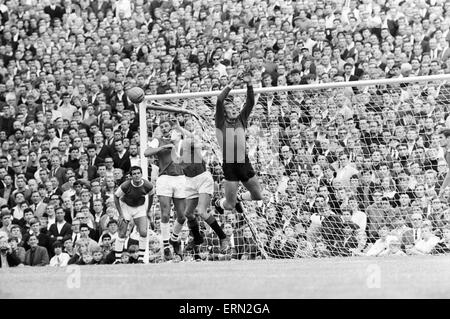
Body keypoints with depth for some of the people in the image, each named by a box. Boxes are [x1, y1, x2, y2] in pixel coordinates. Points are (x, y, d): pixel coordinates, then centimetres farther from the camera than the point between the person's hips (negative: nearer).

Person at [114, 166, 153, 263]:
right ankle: (117, 259, 2)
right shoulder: (126, 186, -28)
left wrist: (148, 210, 6)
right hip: (126, 206, -2)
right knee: (122, 234, -6)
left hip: (140, 207, 2)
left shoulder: (148, 186, -21)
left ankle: (141, 258, -1)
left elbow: (151, 195, 2)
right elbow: (116, 197, -13)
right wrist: (121, 214, -14)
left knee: (143, 233, -12)